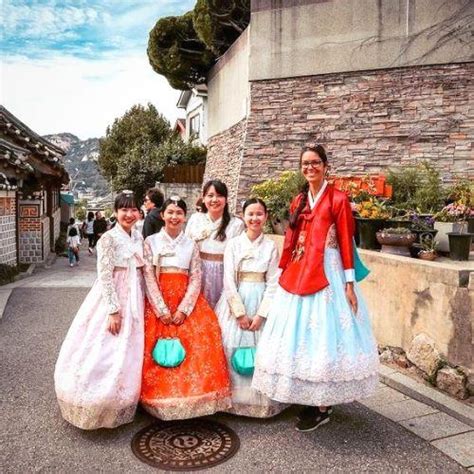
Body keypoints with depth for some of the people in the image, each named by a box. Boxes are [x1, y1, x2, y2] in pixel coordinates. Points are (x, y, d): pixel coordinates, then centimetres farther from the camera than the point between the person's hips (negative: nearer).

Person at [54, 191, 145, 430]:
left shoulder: (139, 237, 7)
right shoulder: (109, 238, -12)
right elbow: (105, 276, -16)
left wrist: (141, 303, 10)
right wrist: (114, 310, -20)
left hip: (134, 301, 6)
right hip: (111, 299, -6)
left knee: (128, 355, 14)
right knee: (106, 354, 1)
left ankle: (119, 406, 31)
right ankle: (99, 406, 20)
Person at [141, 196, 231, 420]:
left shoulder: (191, 245, 9)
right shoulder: (151, 242, 5)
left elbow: (196, 279, 1)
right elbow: (148, 277, -2)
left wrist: (183, 309, -11)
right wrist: (162, 310, -12)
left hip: (187, 302, 1)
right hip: (158, 303, -1)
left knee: (198, 346, -11)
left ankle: (190, 397, 3)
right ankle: (162, 401, 10)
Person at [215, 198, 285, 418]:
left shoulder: (271, 246, 1)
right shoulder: (233, 244, 0)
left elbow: (273, 282, -2)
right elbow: (229, 280, -4)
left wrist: (261, 314, -10)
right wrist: (240, 313, -10)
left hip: (260, 303, 0)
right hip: (235, 301, 0)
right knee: (232, 347, 0)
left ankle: (258, 399, 18)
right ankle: (233, 396, 16)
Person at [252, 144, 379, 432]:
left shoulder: (338, 200, -5)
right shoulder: (299, 201, 13)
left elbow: (346, 242, -8)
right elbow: (291, 240, 13)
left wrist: (350, 284, -11)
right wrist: (284, 273, 13)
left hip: (327, 274, -6)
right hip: (298, 274, 6)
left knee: (323, 332, -1)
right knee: (299, 334, 10)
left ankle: (323, 408, 14)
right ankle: (308, 399, 27)